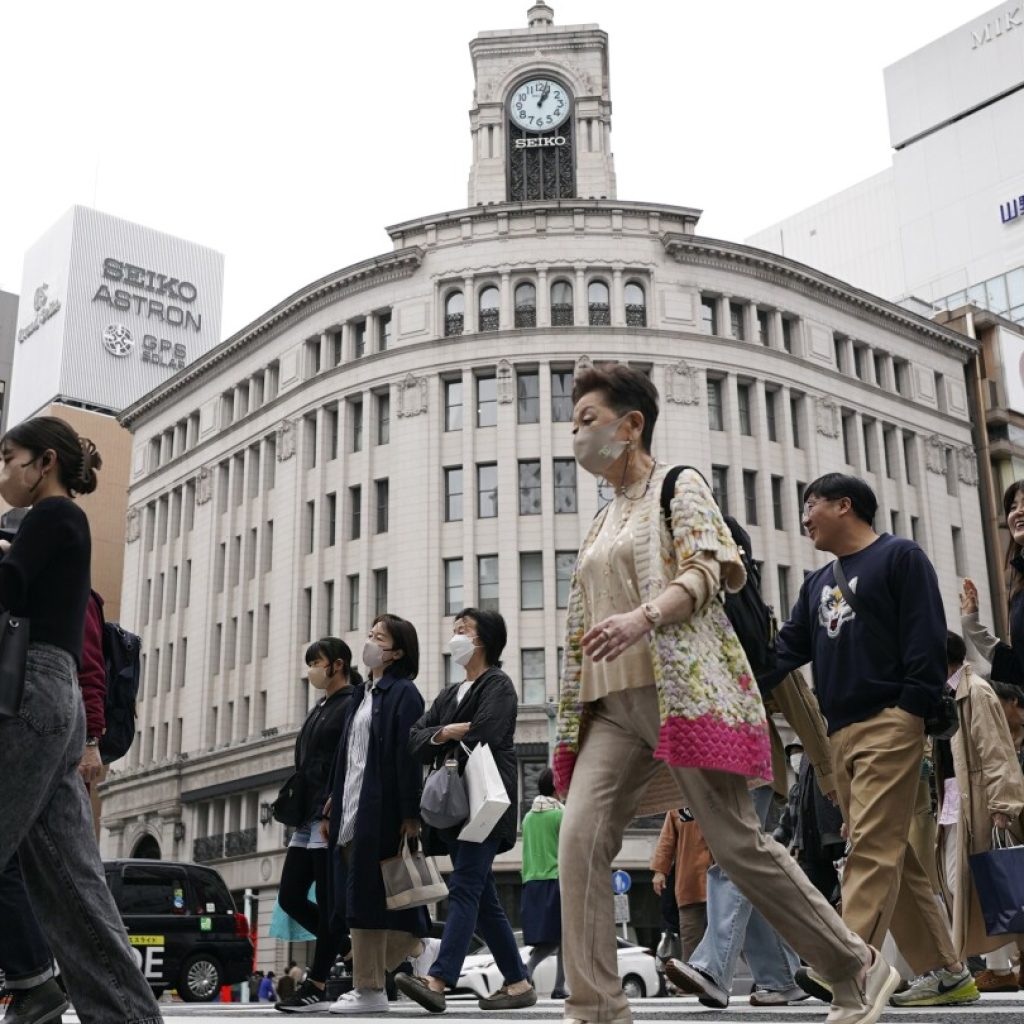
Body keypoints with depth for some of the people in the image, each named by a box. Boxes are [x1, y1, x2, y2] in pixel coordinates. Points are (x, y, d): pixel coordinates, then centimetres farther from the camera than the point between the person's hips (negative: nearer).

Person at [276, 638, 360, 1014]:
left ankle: (316, 988, 2)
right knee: (290, 898, 8)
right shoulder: (318, 710, 21)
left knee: (328, 903, -4)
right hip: (308, 819, 10)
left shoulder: (354, 705, -7)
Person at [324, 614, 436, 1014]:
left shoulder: (403, 694, -6)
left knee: (366, 896, -5)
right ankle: (416, 947, 28)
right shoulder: (361, 694, 18)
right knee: (361, 897, 10)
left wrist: (410, 814, -18)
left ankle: (369, 989, 4)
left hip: (381, 809, -8)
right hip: (353, 808, 8)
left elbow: (408, 756, -13)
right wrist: (334, 806, 16)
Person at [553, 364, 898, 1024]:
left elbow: (708, 571, -11)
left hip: (684, 690, -7)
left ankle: (859, 971, 14)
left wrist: (643, 617, -28)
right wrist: (576, 714, 19)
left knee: (736, 842, -4)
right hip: (613, 704, 7)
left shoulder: (679, 486, 4)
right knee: (580, 838, -11)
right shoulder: (604, 521, 24)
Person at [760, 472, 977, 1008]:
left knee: (874, 848, -14)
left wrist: (914, 708, -17)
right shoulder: (818, 583, 24)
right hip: (841, 733, 8)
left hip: (889, 723, -8)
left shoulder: (900, 556, 2)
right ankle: (945, 972, 12)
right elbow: (788, 649, 18)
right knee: (891, 855, 6)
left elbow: (927, 636, -7)